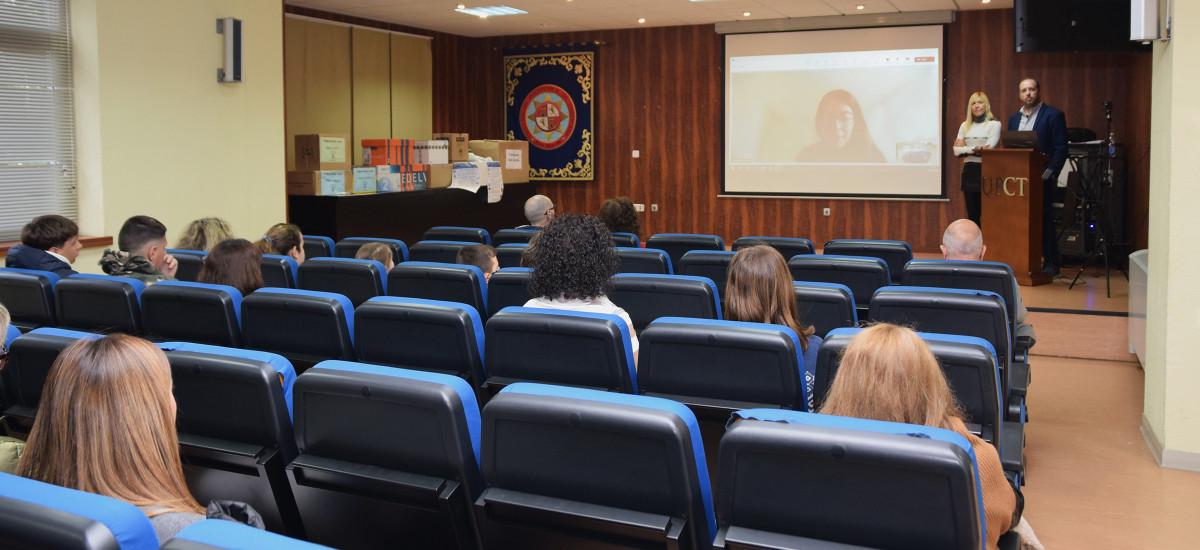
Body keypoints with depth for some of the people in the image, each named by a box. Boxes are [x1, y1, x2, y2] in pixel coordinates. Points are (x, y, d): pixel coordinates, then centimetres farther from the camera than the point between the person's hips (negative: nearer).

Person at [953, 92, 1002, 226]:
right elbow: (956, 151, 5)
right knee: (972, 215, 6)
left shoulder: (994, 124, 1)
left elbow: (989, 149, -10)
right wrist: (976, 149, -9)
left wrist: (965, 148, -3)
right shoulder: (965, 125, 14)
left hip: (985, 171, -5)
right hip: (969, 171, 5)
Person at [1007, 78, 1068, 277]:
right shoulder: (1014, 118, 18)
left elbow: (1061, 149, -5)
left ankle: (1050, 264, 3)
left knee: (1044, 221, -4)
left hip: (1041, 179, -5)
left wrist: (1049, 173, -15)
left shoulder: (1053, 115, 0)